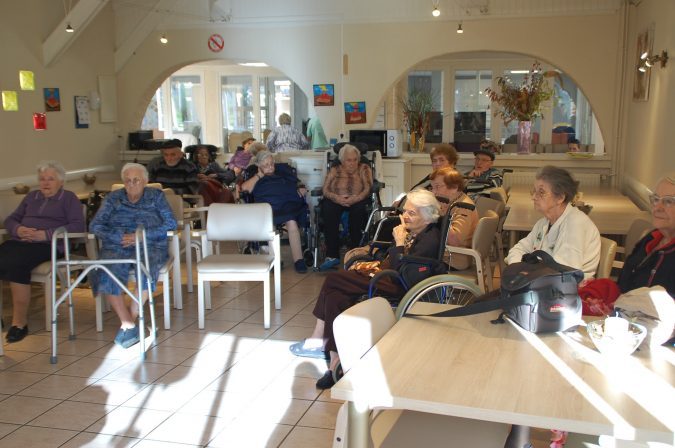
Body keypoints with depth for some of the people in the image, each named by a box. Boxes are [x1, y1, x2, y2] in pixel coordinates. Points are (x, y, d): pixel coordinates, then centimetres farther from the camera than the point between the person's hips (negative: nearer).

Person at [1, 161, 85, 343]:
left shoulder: (69, 198, 13)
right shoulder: (31, 196, 29)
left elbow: (78, 225, -3)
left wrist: (45, 234, -12)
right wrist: (18, 229, -2)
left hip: (47, 245, -5)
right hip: (19, 241, 5)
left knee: (16, 262, -34)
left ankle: (20, 321, -26)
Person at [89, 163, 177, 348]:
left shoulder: (156, 196, 14)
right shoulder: (113, 198, 17)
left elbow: (171, 223, 3)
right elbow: (95, 225, 8)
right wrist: (120, 236, -10)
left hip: (150, 245, -1)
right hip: (117, 246, 2)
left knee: (146, 266, -36)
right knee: (106, 272, -31)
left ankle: (129, 320, -25)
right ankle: (129, 325, -29)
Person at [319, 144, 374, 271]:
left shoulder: (364, 168, 11)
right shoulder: (334, 170, 15)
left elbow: (367, 189, -3)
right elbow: (325, 190, 3)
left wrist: (354, 199, -23)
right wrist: (336, 198, -20)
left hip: (357, 201, -1)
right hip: (336, 201, 1)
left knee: (358, 210, -36)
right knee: (328, 210, -33)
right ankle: (332, 255, -35)